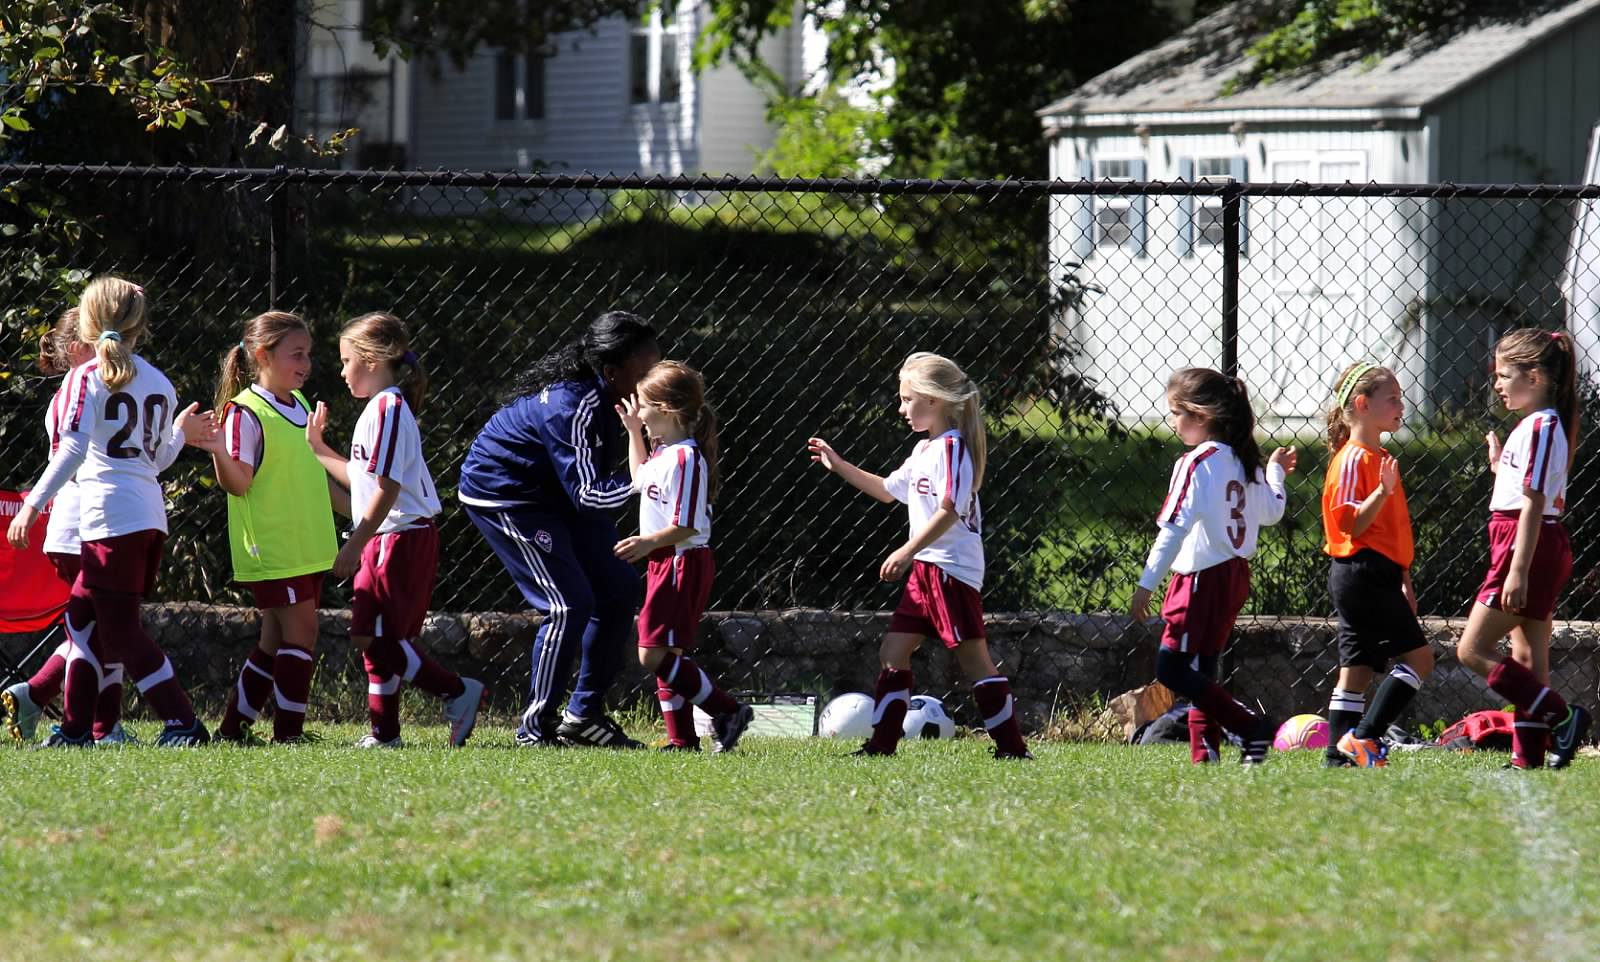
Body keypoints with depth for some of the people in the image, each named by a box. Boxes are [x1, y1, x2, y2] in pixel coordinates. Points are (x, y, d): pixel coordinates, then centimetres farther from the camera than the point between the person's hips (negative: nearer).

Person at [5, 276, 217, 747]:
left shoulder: (86, 378, -4)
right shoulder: (160, 384, 14)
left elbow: (73, 450, -15)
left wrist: (32, 504, -15)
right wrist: (179, 434, 38)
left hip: (110, 518, -7)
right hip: (150, 514, 7)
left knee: (121, 632, -3)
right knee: (82, 615, 16)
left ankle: (183, 724, -8)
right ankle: (76, 728, 17)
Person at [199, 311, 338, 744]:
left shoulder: (299, 405, 13)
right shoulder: (245, 412, -13)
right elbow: (237, 482, -20)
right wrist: (217, 449, -36)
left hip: (307, 547, 9)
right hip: (271, 549, -9)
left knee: (277, 639, 10)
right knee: (300, 632, -11)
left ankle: (233, 728, 17)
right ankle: (288, 734, -8)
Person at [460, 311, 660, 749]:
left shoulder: (602, 395, -5)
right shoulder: (573, 405, -32)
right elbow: (588, 493, -32)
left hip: (552, 495, 10)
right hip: (503, 495, -10)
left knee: (619, 588, 7)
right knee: (570, 604, -15)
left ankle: (585, 713, 15)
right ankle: (537, 727, -4)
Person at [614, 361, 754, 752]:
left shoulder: (685, 458, -19)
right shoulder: (663, 453, 12)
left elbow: (687, 525, -23)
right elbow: (640, 479, 35)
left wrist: (650, 542, -30)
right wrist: (633, 432, 29)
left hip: (683, 562, -10)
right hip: (665, 563, 10)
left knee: (655, 654, -14)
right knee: (665, 655, 11)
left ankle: (727, 710, -9)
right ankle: (682, 738, 15)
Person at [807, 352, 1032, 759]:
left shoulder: (952, 447, -13)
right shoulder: (924, 450, 17)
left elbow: (949, 510, -23)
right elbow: (888, 490, 33)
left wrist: (907, 551, -23)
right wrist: (839, 466, 30)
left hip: (953, 571, -10)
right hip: (924, 571, 10)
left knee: (974, 660, -8)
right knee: (893, 652, 8)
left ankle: (1012, 747, -5)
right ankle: (882, 743, 10)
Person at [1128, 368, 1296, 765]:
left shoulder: (1196, 463, -14)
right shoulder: (1244, 461, 10)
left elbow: (1174, 530, -19)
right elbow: (1271, 512, 22)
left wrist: (1146, 585, -18)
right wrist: (1275, 471, 40)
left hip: (1204, 578, -9)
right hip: (1235, 573, 9)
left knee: (1171, 667, -8)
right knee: (1200, 670, 12)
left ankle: (1250, 726, -12)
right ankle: (1205, 753, 7)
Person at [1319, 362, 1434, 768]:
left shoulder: (1379, 459, 19)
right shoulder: (1353, 459, -11)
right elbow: (1351, 523, -19)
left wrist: (1403, 582, 25)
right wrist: (1383, 491, -31)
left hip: (1377, 575, 10)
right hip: (1363, 574, -10)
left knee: (1357, 669, 7)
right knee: (1418, 657, -10)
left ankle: (1340, 754, 6)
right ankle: (1365, 736, -11)